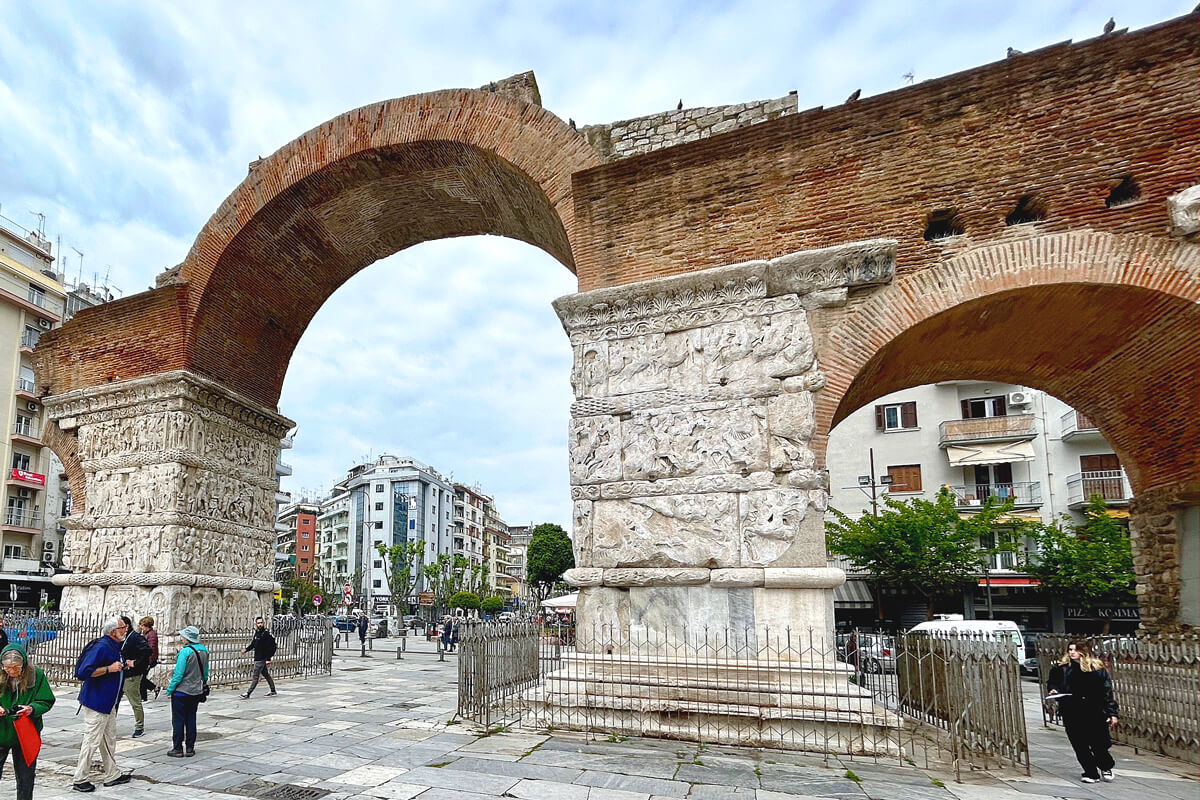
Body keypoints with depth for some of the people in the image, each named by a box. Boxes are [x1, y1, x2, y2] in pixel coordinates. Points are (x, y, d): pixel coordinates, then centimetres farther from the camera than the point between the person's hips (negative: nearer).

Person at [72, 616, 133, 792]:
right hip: (96, 702, -10)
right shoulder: (101, 646, -21)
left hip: (108, 703, 10)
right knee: (92, 741, 0)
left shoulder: (115, 646, 10)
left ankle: (111, 775, 27)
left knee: (109, 740, 17)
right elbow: (83, 672, -27)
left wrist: (124, 666, 10)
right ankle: (79, 780, 14)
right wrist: (109, 669, -27)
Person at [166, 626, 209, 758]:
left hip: (181, 691, -6)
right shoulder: (204, 650, 2)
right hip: (196, 692, 6)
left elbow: (178, 674, -19)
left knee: (178, 720, 6)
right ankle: (190, 748, 17)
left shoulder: (185, 651, -19)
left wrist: (170, 689, -9)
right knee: (191, 719, 14)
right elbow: (206, 672, 11)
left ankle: (178, 749, 11)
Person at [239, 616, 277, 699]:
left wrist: (268, 659, -21)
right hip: (257, 658, 9)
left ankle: (248, 693, -2)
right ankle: (273, 691, 26)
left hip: (261, 659, -9)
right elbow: (253, 643, 22)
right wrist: (246, 649, 6)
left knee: (255, 676, -5)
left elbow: (270, 648, -18)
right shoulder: (257, 633, 9)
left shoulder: (266, 634, -17)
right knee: (265, 674, 16)